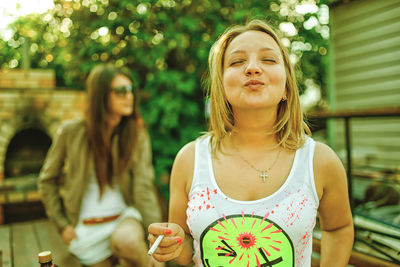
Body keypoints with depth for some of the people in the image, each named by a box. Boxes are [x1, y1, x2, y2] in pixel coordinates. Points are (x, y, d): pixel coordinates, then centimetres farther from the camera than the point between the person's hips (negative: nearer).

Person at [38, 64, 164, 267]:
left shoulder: (137, 135, -6)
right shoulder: (71, 132, -8)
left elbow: (144, 188, -12)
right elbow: (47, 181, 6)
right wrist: (62, 224, 1)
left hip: (126, 215, -1)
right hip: (88, 228, 1)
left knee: (126, 241, -33)